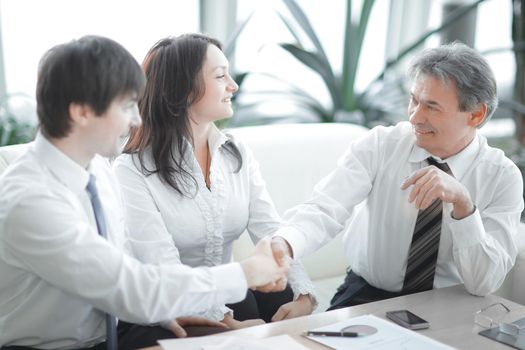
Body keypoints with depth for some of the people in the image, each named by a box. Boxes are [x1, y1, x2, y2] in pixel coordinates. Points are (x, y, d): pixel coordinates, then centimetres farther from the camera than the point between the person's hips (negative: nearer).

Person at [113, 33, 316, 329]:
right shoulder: (133, 171, -14)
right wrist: (229, 323, -33)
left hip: (230, 293, 6)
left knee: (282, 299, -24)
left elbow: (273, 233, -4)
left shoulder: (238, 155, 5)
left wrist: (304, 294, -22)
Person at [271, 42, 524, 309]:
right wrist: (283, 244, -45)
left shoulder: (503, 177, -10)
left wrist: (462, 202, -31)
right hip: (365, 295, -2)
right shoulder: (379, 145, -10)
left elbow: (484, 284, -17)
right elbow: (324, 209, -24)